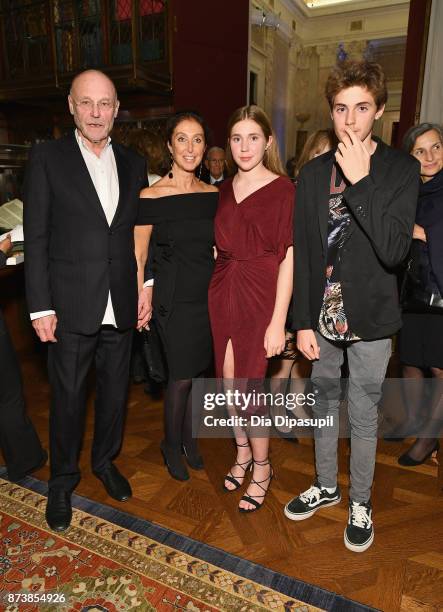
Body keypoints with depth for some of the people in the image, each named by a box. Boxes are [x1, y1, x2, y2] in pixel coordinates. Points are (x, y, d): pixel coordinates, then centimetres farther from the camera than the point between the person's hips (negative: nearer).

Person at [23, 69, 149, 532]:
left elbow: (140, 234, 10)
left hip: (121, 306, 4)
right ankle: (62, 480, 33)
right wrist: (41, 307, -10)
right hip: (71, 306, -3)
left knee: (115, 392, 17)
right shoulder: (47, 158, -3)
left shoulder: (133, 164, 8)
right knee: (68, 399, 10)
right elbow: (36, 238, -6)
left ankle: (105, 461, 41)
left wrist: (146, 289, 4)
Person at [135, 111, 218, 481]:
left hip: (209, 295, 5)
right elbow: (138, 255, -5)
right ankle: (171, 446, 28)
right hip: (174, 298, -4)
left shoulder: (213, 195, 5)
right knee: (182, 376, 3)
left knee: (198, 370, 14)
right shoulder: (151, 197, -10)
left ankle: (189, 437, 35)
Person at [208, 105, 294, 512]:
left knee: (248, 383, 0)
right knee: (229, 380, 12)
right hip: (223, 292, 5)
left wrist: (278, 321, -14)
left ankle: (261, 467, 25)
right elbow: (221, 247, 13)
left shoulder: (283, 190, -7)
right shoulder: (225, 190, 11)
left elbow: (287, 258, -11)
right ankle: (243, 451, 37)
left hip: (260, 296, -5)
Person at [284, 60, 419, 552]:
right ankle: (326, 486, 40)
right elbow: (303, 253, 1)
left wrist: (360, 183, -22)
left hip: (370, 318, -3)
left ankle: (360, 502, 34)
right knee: (324, 403, 17)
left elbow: (394, 251, -19)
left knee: (363, 413, 10)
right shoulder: (312, 173, 3)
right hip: (322, 315, 3)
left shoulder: (400, 169, -6)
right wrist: (302, 322, -1)